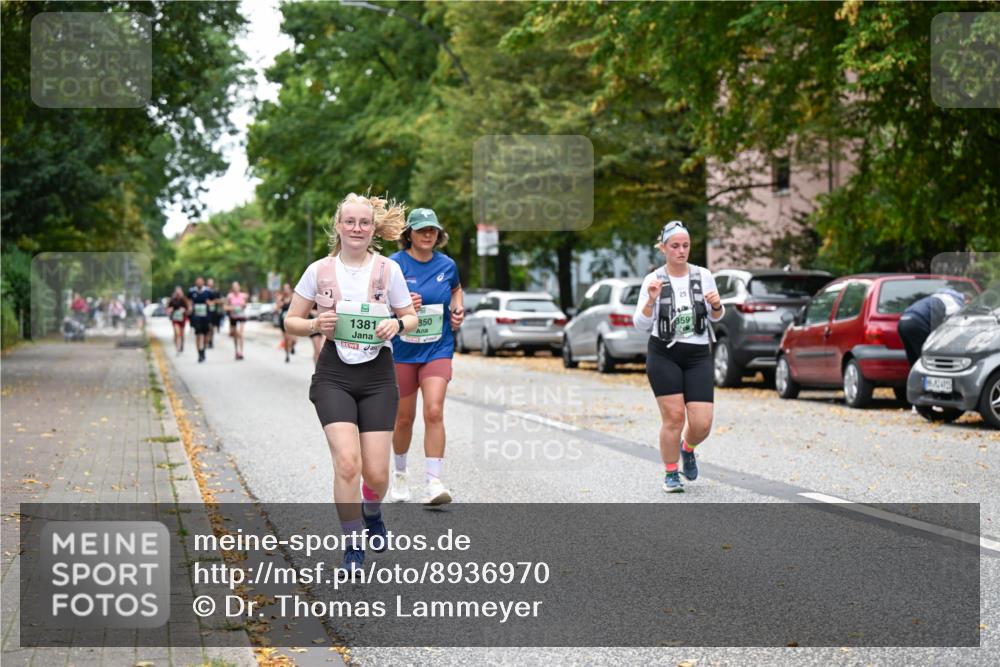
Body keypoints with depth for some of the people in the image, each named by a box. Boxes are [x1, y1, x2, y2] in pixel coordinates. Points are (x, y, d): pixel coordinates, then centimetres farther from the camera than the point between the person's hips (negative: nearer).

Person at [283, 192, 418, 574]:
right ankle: (353, 547, -1)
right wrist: (316, 324, -14)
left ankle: (373, 516, 37)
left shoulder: (388, 270, 1)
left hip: (378, 375, 1)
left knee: (376, 472, -1)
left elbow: (411, 318, 10)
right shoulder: (319, 270, 0)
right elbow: (290, 322, 7)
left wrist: (397, 325, -13)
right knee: (347, 462, -18)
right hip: (334, 375, -1)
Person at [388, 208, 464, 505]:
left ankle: (433, 482, -16)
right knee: (404, 418, 10)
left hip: (437, 349, 1)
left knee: (434, 412, -16)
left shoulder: (447, 265, 1)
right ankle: (400, 474, 34)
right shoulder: (394, 265, -8)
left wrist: (457, 308, 4)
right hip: (402, 350, -1)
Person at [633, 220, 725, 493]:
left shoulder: (703, 276, 4)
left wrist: (716, 305, -8)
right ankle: (671, 474, 11)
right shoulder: (653, 280, -2)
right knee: (673, 416, -8)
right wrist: (651, 300, -22)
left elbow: (716, 317, 14)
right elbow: (641, 324, -5)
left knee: (702, 424, -6)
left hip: (698, 356, 2)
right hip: (664, 355, -2)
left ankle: (687, 448, 29)